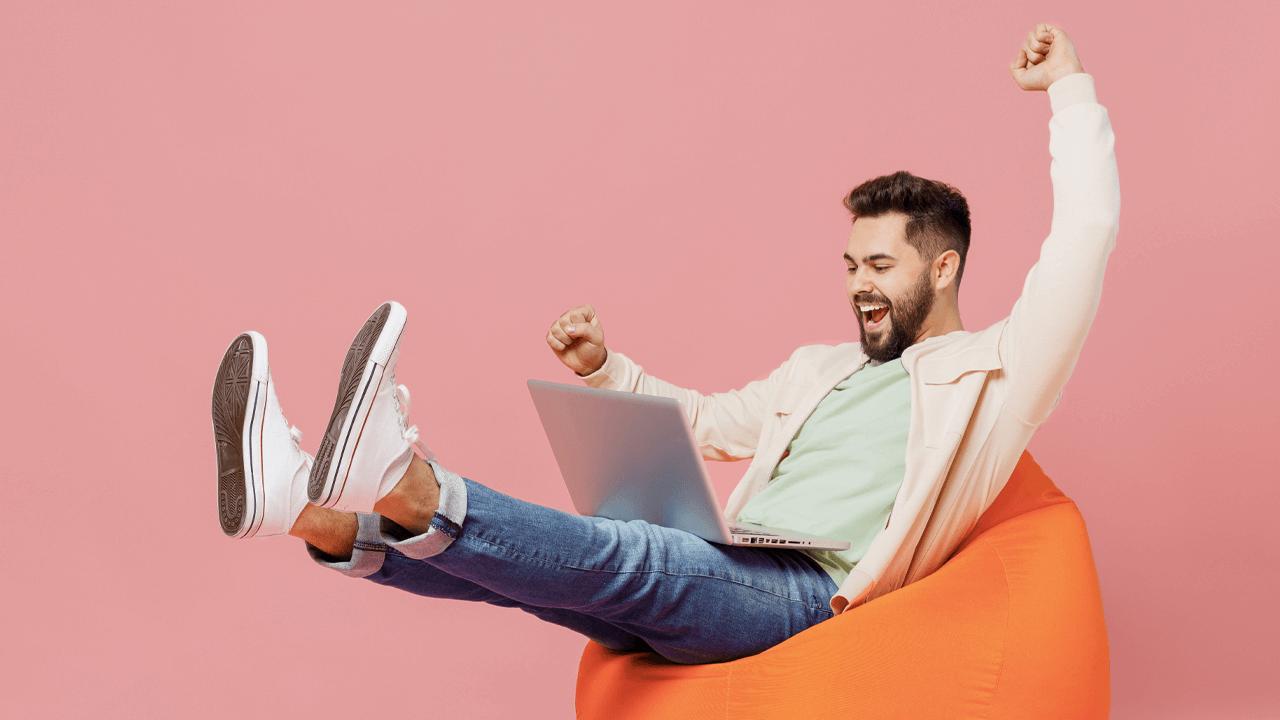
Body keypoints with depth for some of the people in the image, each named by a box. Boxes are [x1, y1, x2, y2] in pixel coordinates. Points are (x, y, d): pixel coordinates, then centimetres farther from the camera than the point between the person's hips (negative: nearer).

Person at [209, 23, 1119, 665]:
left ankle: (407, 487, -53)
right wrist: (605, 368, 24)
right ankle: (314, 507, -35)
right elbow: (707, 423, 37)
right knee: (525, 560, -18)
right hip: (714, 577, 7)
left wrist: (1069, 89, 7)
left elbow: (1086, 232, 3)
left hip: (804, 596, -6)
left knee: (627, 551, -35)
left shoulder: (990, 370, 9)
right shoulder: (820, 367, 29)